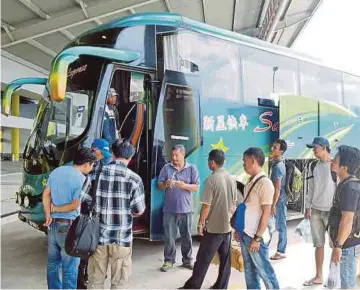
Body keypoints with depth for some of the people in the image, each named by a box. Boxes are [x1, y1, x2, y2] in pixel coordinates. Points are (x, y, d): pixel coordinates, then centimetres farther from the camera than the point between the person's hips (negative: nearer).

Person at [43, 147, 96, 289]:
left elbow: (46, 194, 6)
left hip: (52, 224, 8)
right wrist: (55, 209, -3)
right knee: (69, 268, 5)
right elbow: (74, 205, -17)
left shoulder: (57, 171, 6)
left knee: (53, 263, 19)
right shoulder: (81, 180, -17)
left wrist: (48, 215, -2)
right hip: (69, 226, -7)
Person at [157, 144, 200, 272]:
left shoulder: (192, 168, 1)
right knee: (169, 236, 5)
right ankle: (169, 260, 19)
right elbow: (160, 185, 4)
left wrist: (185, 185, -20)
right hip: (170, 209, 0)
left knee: (186, 236, 10)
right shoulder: (166, 168, 2)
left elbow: (196, 187, -2)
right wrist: (166, 184, -18)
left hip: (186, 209, 0)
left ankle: (187, 260, 23)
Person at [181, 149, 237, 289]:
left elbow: (207, 205, -17)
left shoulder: (211, 180, -17)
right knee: (225, 260, 13)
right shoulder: (231, 179, 4)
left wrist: (200, 223, -6)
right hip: (228, 226, 6)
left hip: (214, 227, -6)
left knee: (203, 259, 4)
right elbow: (234, 203, 12)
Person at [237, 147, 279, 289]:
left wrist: (257, 238, -19)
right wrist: (239, 230, 16)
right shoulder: (250, 182, 8)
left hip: (255, 236, -8)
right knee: (249, 270, 16)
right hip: (245, 234, 8)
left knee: (264, 270, 6)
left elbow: (266, 213, -18)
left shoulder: (265, 183, -16)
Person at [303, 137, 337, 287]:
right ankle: (318, 276, 19)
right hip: (315, 210, 5)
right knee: (319, 244, 10)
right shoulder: (313, 166, 7)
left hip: (331, 211, -5)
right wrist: (307, 207, 10)